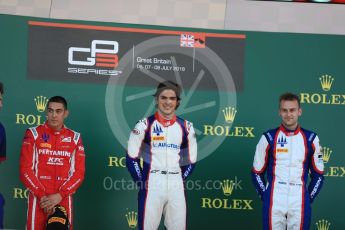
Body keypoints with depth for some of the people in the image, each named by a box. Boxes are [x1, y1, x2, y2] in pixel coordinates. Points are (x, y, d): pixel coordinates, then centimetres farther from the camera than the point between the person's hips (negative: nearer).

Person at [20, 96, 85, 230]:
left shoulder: (75, 138, 7)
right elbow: (25, 170, -2)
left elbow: (79, 173, 2)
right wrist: (42, 195, -11)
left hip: (64, 200, 1)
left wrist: (59, 195, -10)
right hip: (38, 200, -1)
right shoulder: (33, 134, 3)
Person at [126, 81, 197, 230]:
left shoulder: (186, 127, 9)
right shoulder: (145, 125, 0)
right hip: (151, 186, -3)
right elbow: (131, 158, 1)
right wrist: (142, 183, -4)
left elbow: (191, 161, 15)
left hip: (176, 186, 3)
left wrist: (179, 181, 5)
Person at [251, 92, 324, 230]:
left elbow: (318, 174, 11)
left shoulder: (311, 139, 4)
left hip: (299, 202, 1)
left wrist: (309, 198, 5)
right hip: (273, 201, -1)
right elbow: (257, 173, 7)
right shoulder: (268, 138, 1)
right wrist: (265, 196, 1)